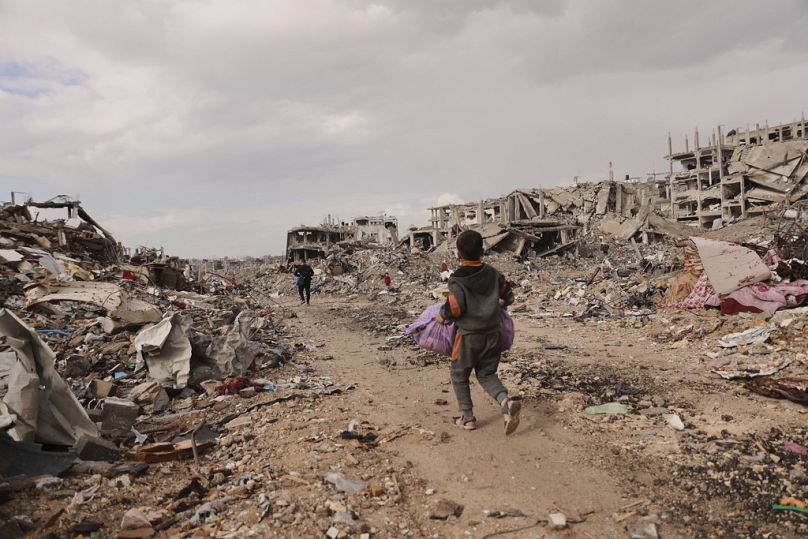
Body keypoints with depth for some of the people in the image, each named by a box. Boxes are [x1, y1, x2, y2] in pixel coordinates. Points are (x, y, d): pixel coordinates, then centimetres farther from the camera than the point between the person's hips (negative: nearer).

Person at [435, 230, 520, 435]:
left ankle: (467, 418, 20)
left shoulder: (457, 280, -16)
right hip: (493, 333, 5)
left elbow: (454, 308, -23)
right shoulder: (492, 273, 0)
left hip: (469, 335, -5)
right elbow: (508, 297, 11)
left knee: (459, 375, 15)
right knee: (486, 374, 17)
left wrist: (441, 316, -3)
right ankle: (506, 402, -8)